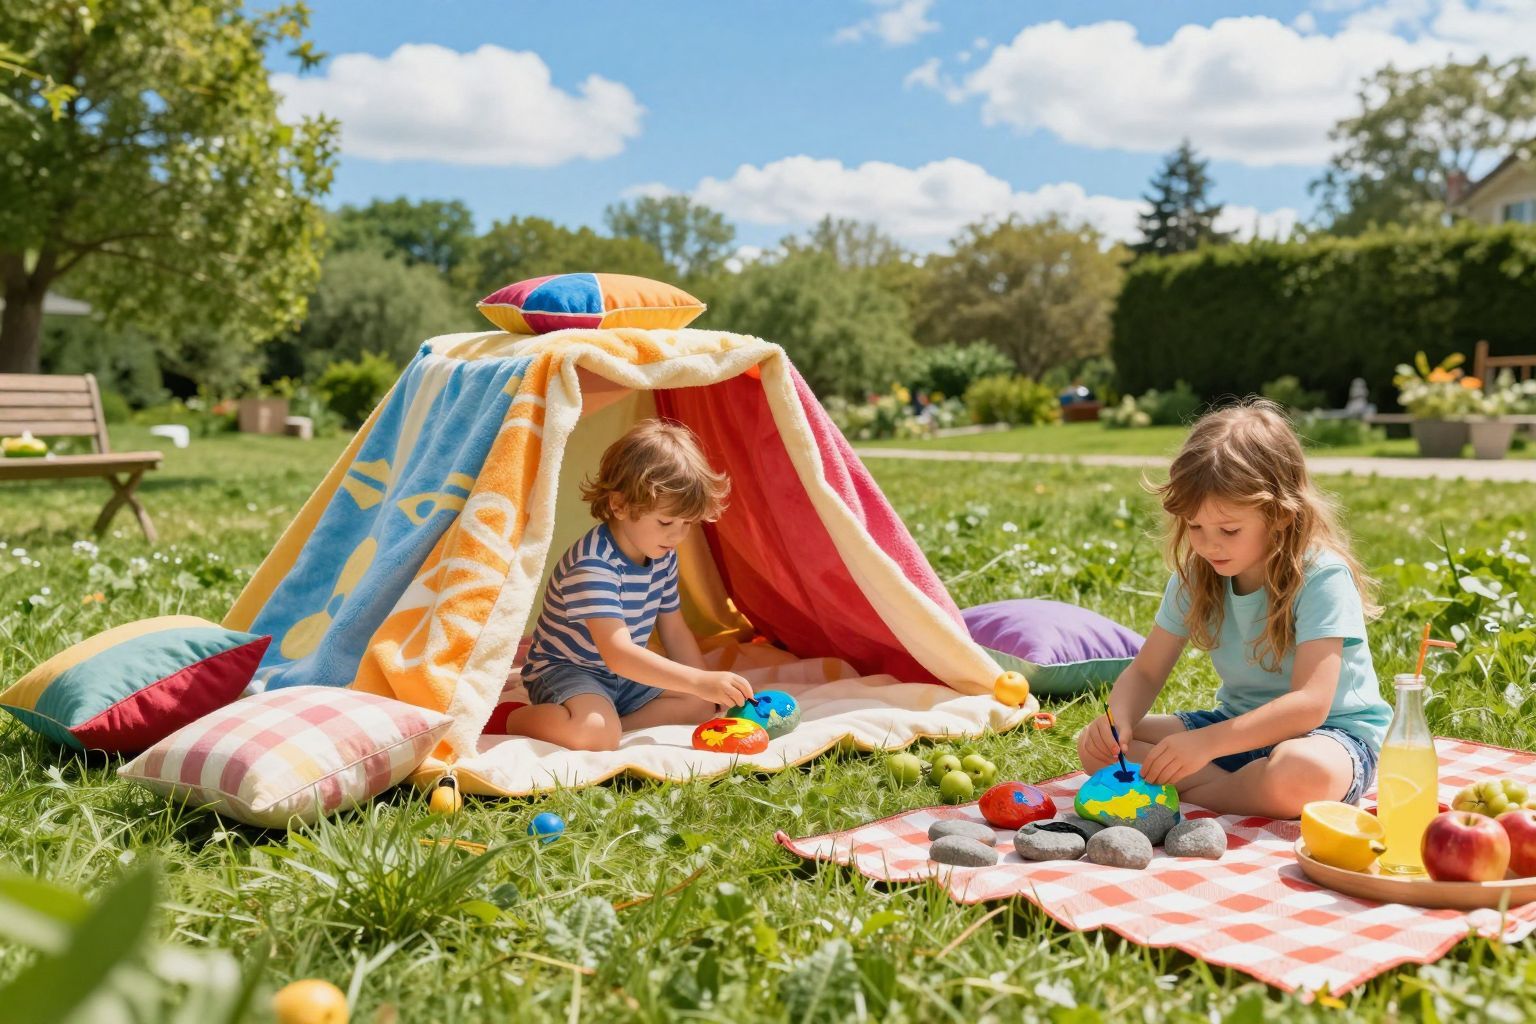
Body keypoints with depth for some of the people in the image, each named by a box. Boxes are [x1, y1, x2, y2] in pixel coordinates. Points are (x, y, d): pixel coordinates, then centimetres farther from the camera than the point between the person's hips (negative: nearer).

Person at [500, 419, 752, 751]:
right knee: (596, 733, -36)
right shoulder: (593, 564, -30)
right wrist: (700, 681, -44)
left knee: (700, 704, -1)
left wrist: (710, 686, 2)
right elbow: (617, 653, -39)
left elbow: (674, 631, 11)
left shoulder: (663, 557, -2)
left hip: (626, 676, 8)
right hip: (566, 670, -8)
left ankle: (609, 721, -11)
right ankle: (518, 719, -8)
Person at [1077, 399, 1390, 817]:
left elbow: (1310, 704, -30)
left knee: (1304, 772, -43)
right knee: (1096, 745, -11)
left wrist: (1206, 742, -41)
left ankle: (1188, 795, -18)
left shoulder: (1322, 577, -21)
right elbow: (1145, 672, 0)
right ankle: (1249, 791, -17)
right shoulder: (1195, 576, -3)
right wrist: (1117, 719, -23)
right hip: (1239, 724, 6)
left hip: (1330, 731, -5)